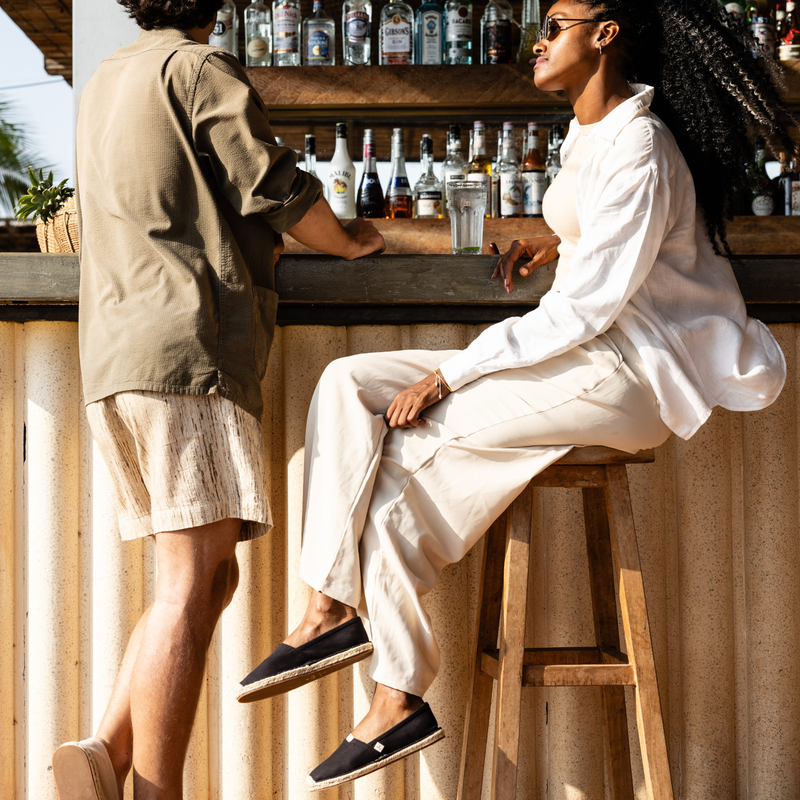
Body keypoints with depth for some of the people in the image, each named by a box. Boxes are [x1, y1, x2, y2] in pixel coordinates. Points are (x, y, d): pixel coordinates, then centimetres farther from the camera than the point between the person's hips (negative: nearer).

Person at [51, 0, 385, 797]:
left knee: (210, 579, 8)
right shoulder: (198, 66, -1)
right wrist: (349, 241, 16)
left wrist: (258, 242, 45)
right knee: (190, 585, -12)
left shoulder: (103, 82, 25)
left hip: (113, 359, 9)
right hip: (188, 348, -8)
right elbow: (274, 188, -3)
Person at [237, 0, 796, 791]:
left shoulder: (637, 148, -15)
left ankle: (398, 700, -9)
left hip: (624, 372, -10)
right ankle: (330, 605, -16)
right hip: (578, 359, 10)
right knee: (350, 383, -5)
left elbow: (587, 306, -20)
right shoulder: (587, 132, 15)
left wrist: (449, 374, -20)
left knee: (399, 443, -18)